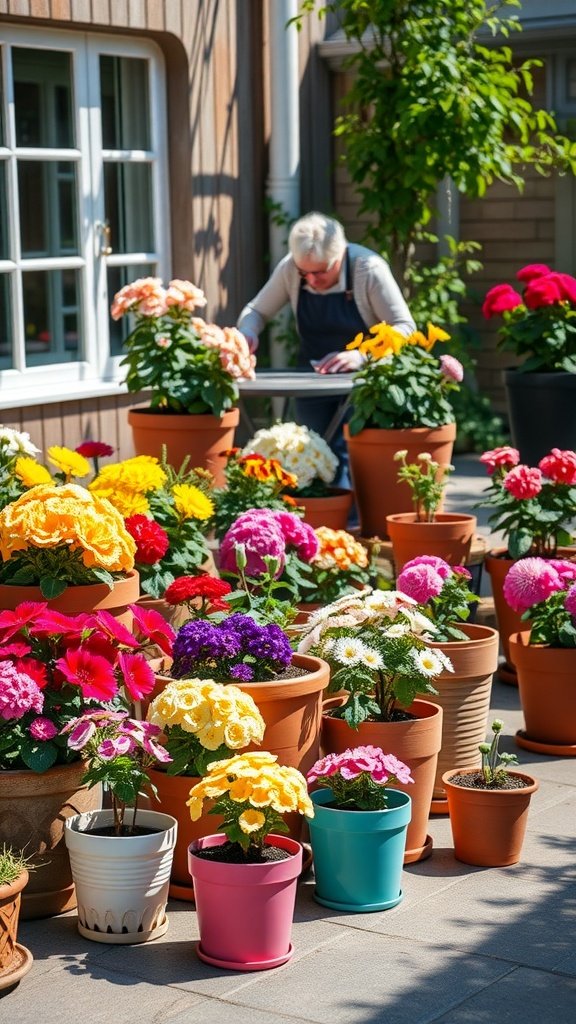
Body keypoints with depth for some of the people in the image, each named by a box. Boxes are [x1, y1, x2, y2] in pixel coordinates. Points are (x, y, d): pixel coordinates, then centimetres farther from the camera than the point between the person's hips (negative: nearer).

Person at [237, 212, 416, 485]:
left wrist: (361, 356, -37)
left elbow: (404, 328, -21)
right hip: (313, 378, 4)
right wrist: (248, 334, -22)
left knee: (347, 455, -18)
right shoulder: (289, 268, -11)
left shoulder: (369, 268, -21)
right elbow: (256, 310, 2)